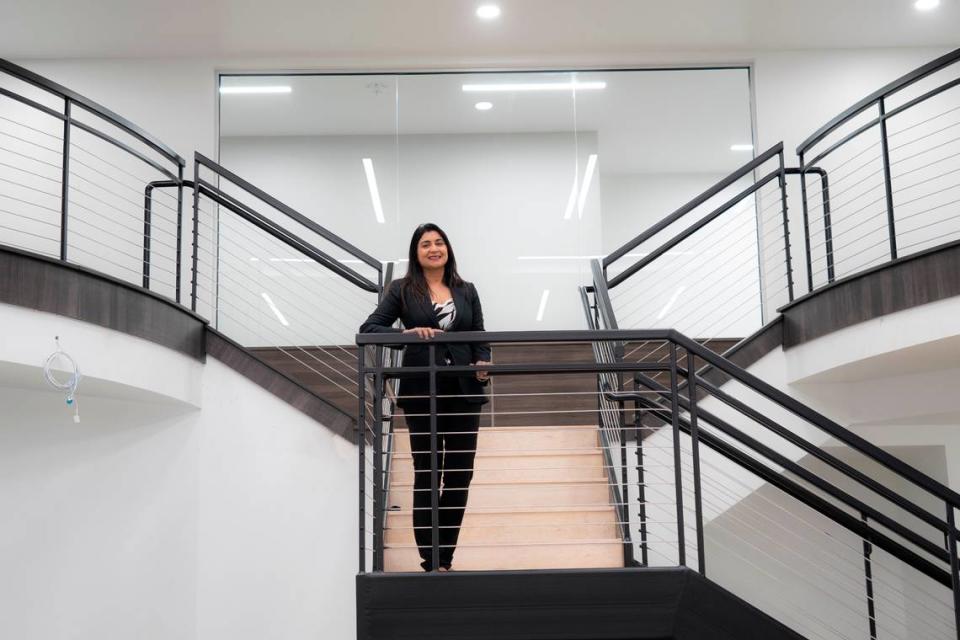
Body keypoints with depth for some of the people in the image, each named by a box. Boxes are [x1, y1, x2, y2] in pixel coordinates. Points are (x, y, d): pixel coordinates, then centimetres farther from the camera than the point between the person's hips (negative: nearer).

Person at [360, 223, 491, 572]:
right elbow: (369, 328, -3)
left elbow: (480, 339, 12)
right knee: (426, 477, 4)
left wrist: (483, 363, -10)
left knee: (460, 476, 5)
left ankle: (445, 560, 18)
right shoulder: (402, 290, 3)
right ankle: (431, 564, 12)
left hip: (463, 392, 3)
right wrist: (408, 333, -19)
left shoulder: (466, 291, 13)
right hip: (421, 394, -3)